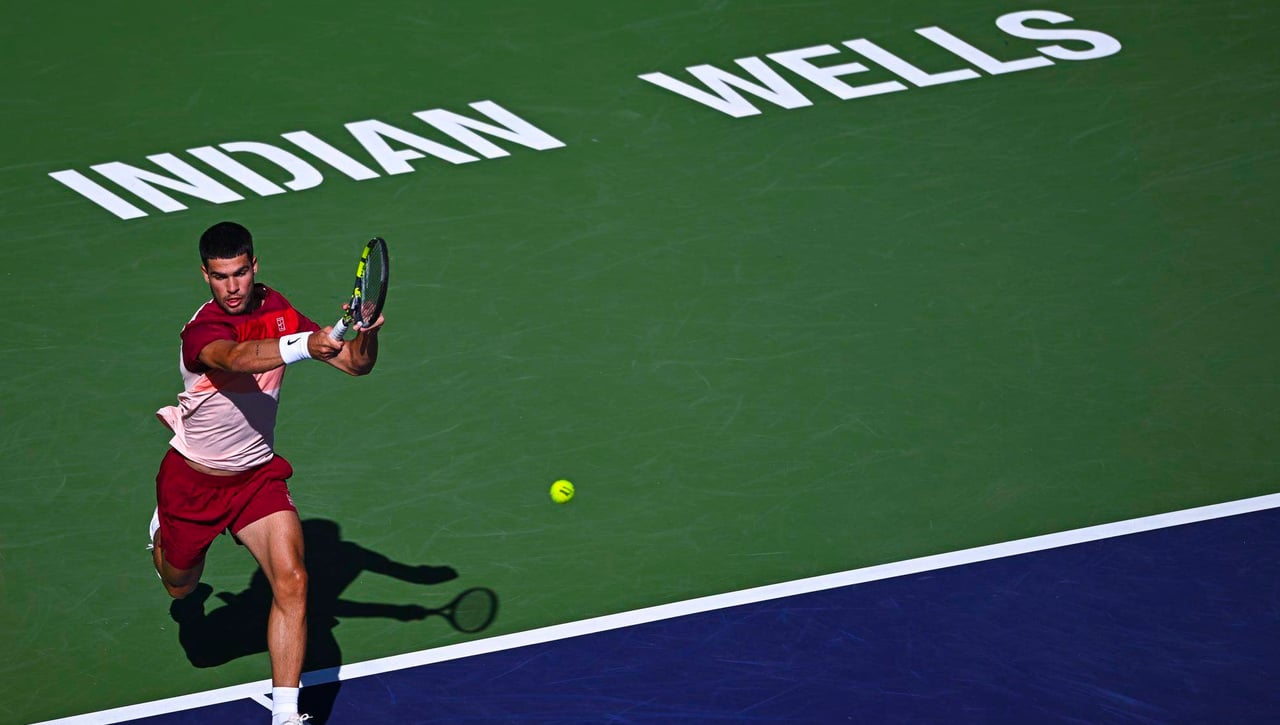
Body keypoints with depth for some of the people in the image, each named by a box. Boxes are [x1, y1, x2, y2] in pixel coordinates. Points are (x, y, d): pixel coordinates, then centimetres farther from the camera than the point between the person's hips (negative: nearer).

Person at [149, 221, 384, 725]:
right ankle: (162, 531, 58)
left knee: (291, 582, -18)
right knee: (180, 588, 20)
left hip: (257, 475, 3)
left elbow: (356, 364, -6)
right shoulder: (203, 330, -27)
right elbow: (237, 358, -52)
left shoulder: (277, 310, -8)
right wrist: (306, 345, -70)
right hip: (192, 479, -3)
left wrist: (366, 334, -31)